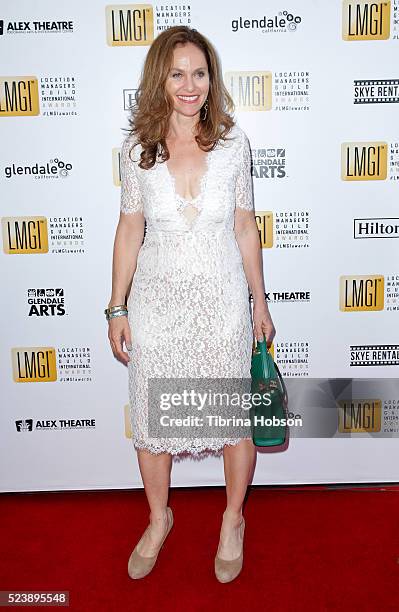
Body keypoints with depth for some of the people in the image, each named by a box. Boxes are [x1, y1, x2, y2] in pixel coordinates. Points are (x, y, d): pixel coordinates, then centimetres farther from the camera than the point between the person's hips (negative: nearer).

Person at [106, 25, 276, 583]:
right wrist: (117, 309, 1)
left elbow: (245, 227, 2)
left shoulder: (233, 142, -4)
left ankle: (233, 520, 38)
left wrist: (259, 301, 5)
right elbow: (130, 230, 2)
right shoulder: (138, 149, -3)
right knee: (151, 417, 13)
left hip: (221, 298, 0)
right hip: (156, 299, 1)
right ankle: (159, 518, 41)